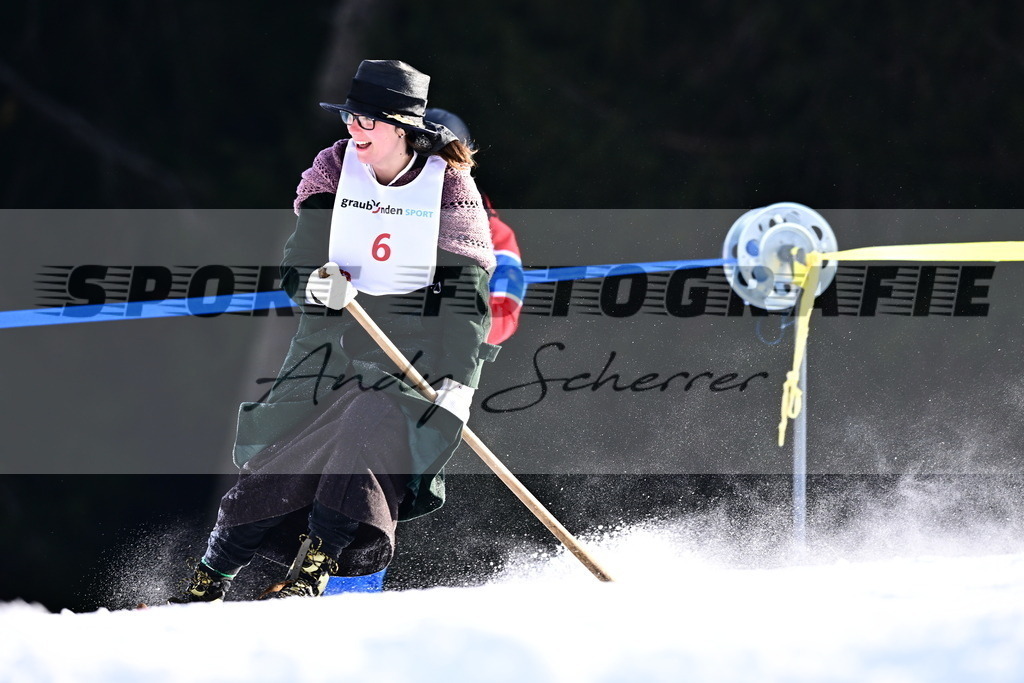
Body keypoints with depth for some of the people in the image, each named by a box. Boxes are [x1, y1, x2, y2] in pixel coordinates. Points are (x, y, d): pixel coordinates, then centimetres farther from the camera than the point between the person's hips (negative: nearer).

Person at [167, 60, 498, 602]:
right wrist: (314, 283, -27)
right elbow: (296, 265, -2)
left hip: (417, 347, -3)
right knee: (276, 462, -5)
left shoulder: (448, 184, -7)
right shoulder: (334, 167, 2)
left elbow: (467, 291, -11)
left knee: (371, 438, -27)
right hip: (332, 337, 3)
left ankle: (309, 575, -29)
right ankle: (207, 582, 3)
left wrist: (458, 378, -23)